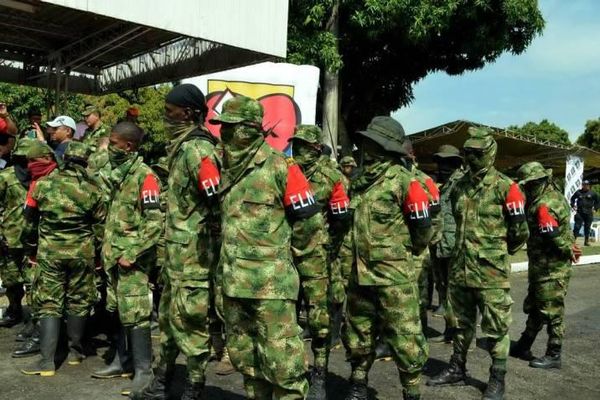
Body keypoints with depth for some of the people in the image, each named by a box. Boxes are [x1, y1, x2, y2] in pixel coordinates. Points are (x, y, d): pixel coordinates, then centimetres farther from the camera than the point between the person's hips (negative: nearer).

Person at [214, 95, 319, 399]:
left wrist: (279, 242, 2)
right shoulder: (225, 167, 11)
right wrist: (224, 261, 16)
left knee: (281, 356, -3)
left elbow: (307, 218, -7)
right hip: (233, 279, 8)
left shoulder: (278, 165, -10)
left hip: (270, 279, -7)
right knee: (243, 352, 17)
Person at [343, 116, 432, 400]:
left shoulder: (401, 178, -11)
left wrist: (406, 250, 5)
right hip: (360, 273, 8)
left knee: (404, 339, 0)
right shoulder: (361, 180, 11)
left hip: (394, 275, -7)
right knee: (358, 335, 17)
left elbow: (422, 226, -8)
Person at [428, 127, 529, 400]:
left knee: (496, 327, 4)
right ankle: (457, 368, 32)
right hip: (460, 268, 6)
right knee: (461, 322, 17)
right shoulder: (458, 187, 9)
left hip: (491, 270, -6)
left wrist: (500, 251, 8)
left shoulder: (504, 187, -9)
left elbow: (519, 231, -4)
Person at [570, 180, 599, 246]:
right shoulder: (578, 192, 4)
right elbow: (572, 198, 20)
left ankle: (586, 241, 17)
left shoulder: (593, 193, 2)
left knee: (587, 228, 8)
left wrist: (595, 208, 4)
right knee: (577, 227, -4)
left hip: (589, 213, 0)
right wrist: (573, 206, 10)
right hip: (579, 213, 0)